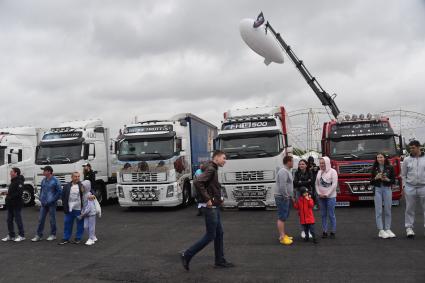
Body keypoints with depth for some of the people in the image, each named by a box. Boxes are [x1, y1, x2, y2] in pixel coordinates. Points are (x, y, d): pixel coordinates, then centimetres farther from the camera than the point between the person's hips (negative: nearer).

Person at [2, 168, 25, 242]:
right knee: (9, 220, 13)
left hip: (16, 204, -10)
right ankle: (11, 236, 23)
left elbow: (19, 193, -25)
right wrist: (7, 196, 8)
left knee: (18, 220, -2)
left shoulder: (19, 182, -16)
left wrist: (10, 197, -22)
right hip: (10, 205, 10)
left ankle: (21, 236, 7)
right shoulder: (13, 181, 16)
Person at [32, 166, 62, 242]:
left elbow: (59, 191, -10)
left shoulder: (55, 181, -10)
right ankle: (39, 235, 14)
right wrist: (41, 199, 9)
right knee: (41, 219, 6)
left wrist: (53, 200, -11)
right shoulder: (43, 180, 8)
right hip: (43, 203, 6)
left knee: (52, 219, 4)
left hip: (51, 204, -6)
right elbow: (41, 190, 20)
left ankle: (53, 235, 16)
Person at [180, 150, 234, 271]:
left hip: (215, 207, 10)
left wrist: (219, 198, 11)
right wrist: (207, 199, -24)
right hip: (210, 208, -10)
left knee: (219, 234, 14)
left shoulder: (214, 170, 13)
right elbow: (198, 182, -30)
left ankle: (220, 260, 23)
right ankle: (187, 255, 6)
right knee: (210, 236, -3)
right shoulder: (210, 169, -16)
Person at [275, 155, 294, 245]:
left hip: (286, 198, 11)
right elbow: (282, 186, -25)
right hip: (282, 197, -11)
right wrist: (286, 196, -17)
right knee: (282, 218, -7)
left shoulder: (287, 171, 17)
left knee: (283, 217, 14)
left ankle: (283, 235, 22)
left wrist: (291, 196, 17)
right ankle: (282, 237, -4)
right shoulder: (283, 171, -17)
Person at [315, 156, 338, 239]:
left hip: (331, 196, -5)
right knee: (323, 215, 7)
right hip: (321, 197, 5)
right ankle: (324, 231, 14)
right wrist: (319, 193, -2)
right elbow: (316, 184, 12)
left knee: (331, 215, -2)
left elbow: (334, 184, -11)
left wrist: (327, 194, -13)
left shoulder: (332, 171, -6)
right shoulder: (319, 172, 10)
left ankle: (333, 232, 7)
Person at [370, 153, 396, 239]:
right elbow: (371, 182, 6)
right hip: (377, 190, 0)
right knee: (378, 211, -2)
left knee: (388, 210, 5)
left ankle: (388, 229, 15)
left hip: (387, 189, 0)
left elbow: (394, 180, 4)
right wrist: (376, 178, -12)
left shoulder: (390, 168, 3)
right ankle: (381, 231, 0)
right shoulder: (374, 168, 5)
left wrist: (387, 179, -15)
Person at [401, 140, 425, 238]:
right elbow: (403, 174, 8)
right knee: (409, 209, 4)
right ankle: (409, 228, 12)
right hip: (410, 188, 0)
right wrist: (404, 186, 2)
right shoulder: (407, 160, 4)